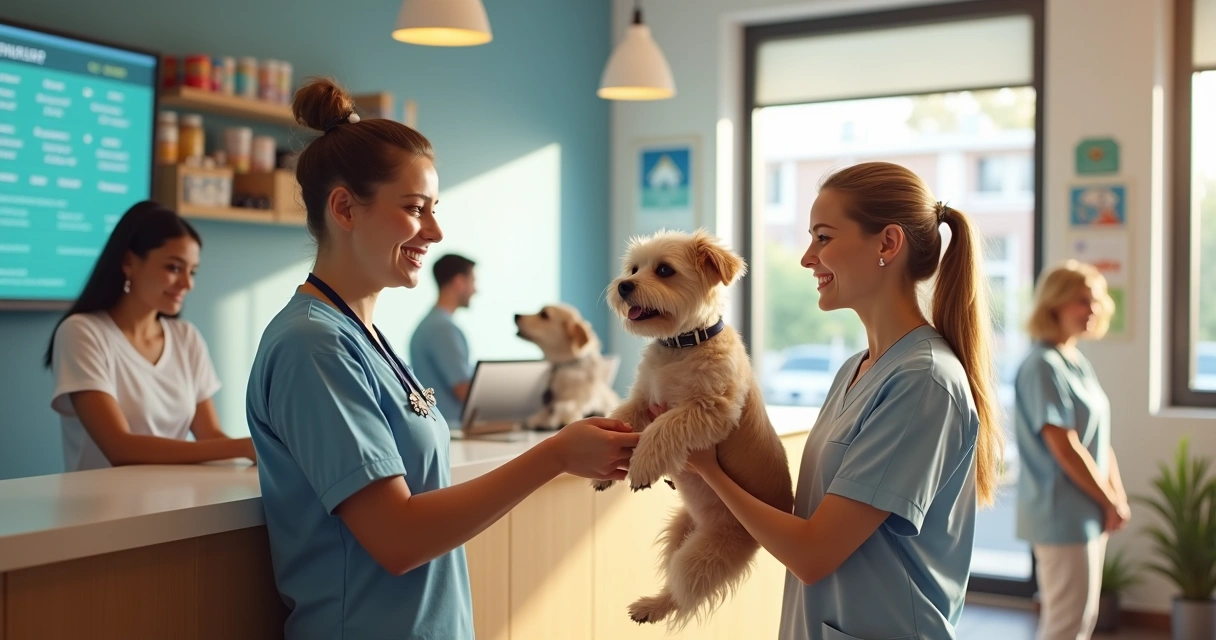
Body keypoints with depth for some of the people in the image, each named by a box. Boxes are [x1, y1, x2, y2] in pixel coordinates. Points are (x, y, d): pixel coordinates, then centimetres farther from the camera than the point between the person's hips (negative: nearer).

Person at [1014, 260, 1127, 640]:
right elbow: (1065, 449, -20)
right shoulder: (1044, 366, -17)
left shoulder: (1079, 363, 12)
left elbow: (1100, 441, 14)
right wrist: (1112, 503, -11)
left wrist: (1117, 498, 4)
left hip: (1089, 513, 9)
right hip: (1063, 514, -9)